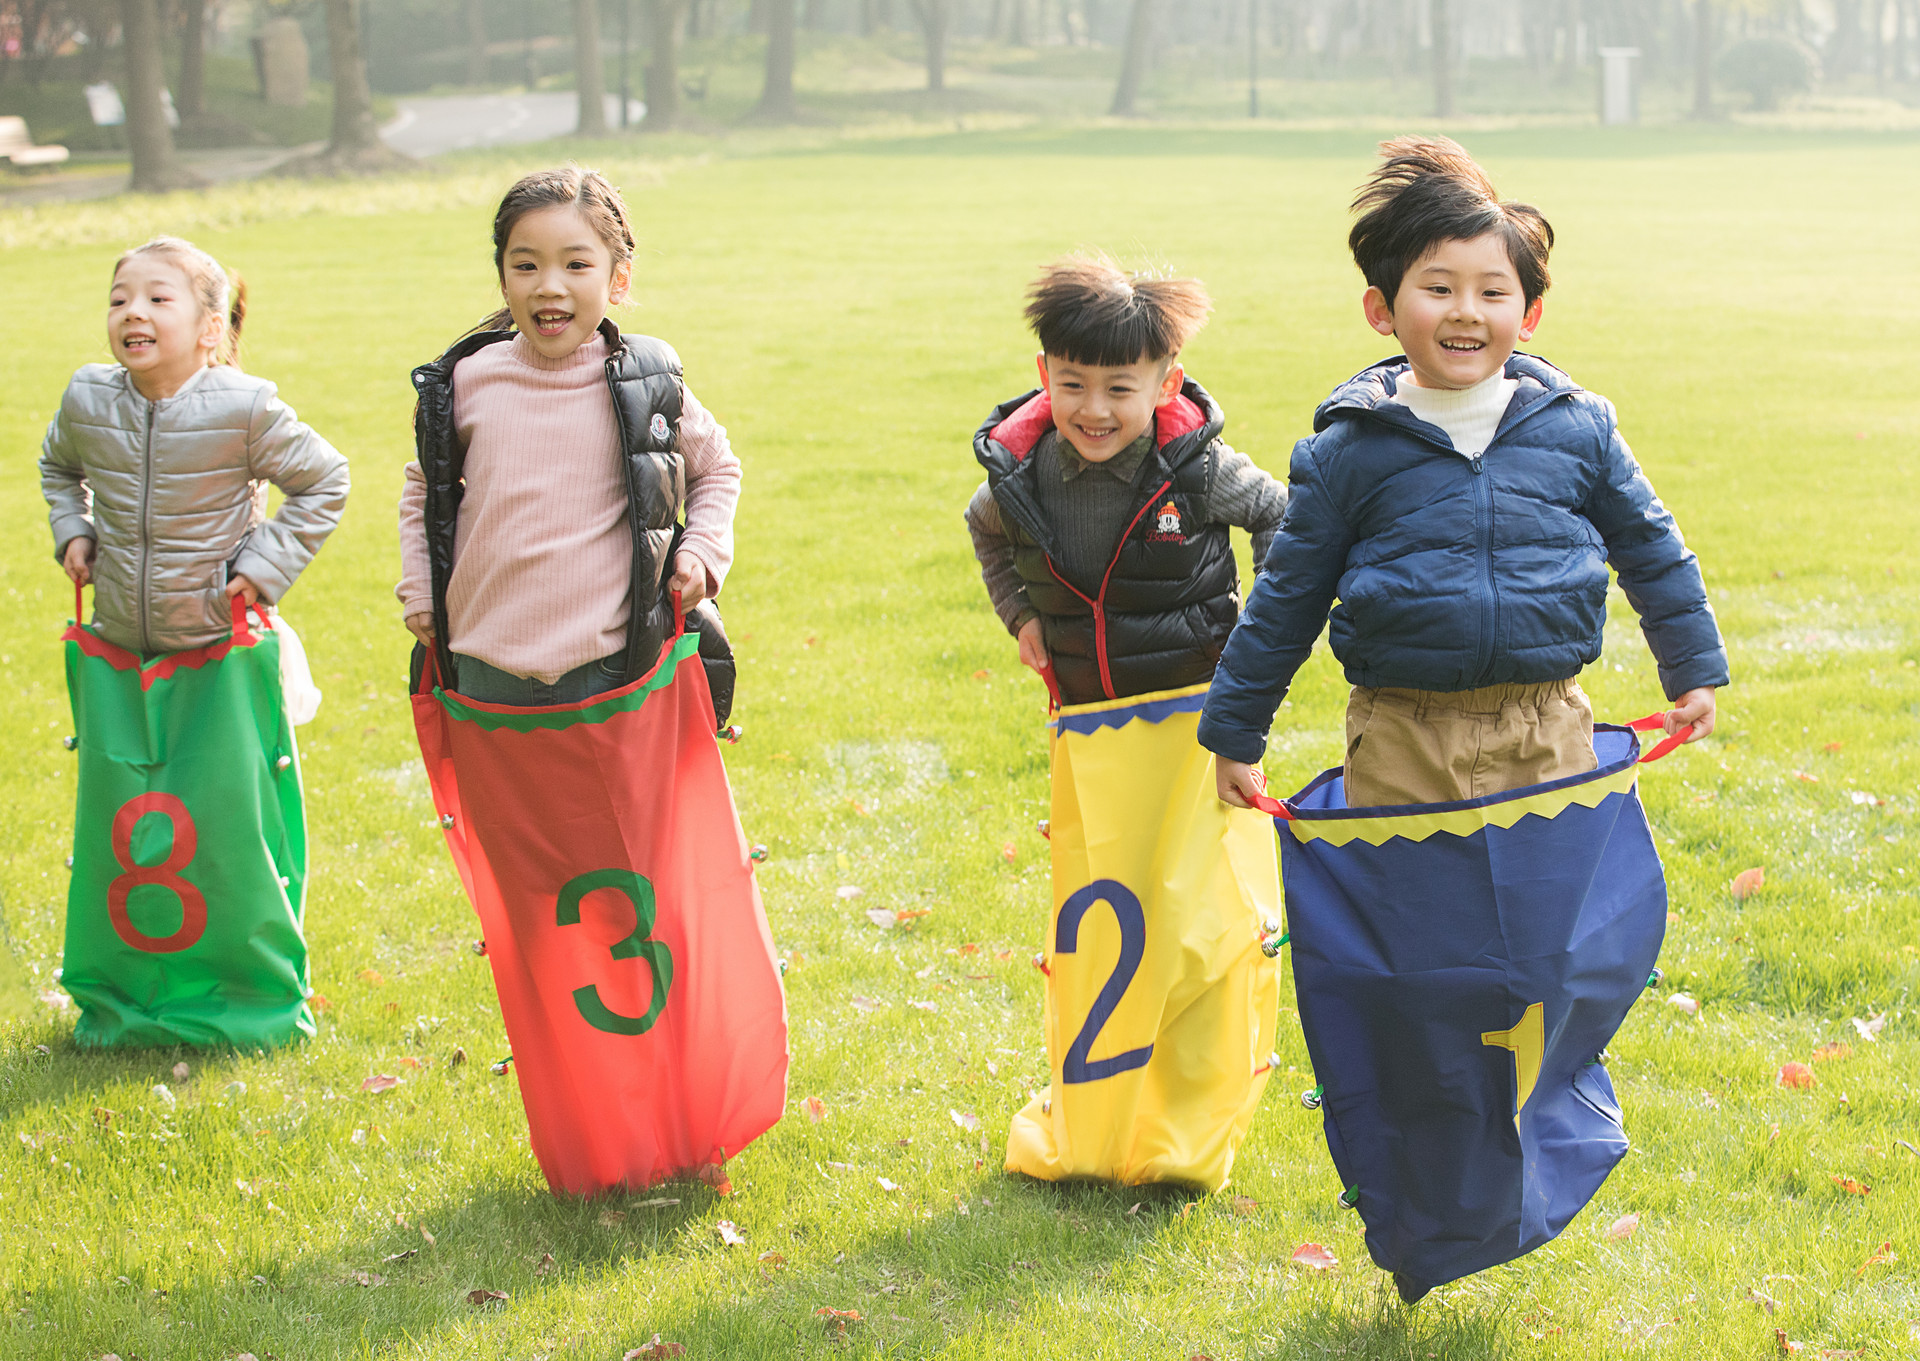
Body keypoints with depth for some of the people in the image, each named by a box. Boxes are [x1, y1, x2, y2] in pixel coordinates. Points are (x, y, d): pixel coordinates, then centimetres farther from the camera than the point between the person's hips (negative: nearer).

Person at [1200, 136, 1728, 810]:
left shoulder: (1579, 427, 2)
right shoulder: (1347, 452, -2)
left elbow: (1650, 548, 16)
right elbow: (1286, 598, 7)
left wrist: (1694, 672, 21)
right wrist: (1233, 731, 11)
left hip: (1547, 740, 1)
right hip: (1400, 749, -1)